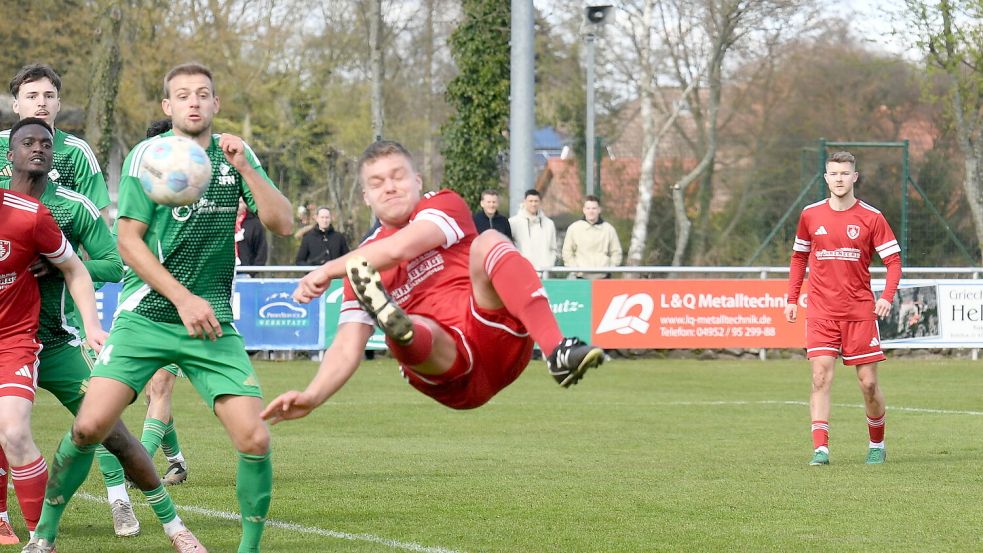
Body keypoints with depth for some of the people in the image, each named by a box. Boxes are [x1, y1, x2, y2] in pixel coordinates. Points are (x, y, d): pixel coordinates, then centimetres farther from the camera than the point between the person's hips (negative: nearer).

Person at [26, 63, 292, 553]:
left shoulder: (234, 154, 8)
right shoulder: (147, 156, -2)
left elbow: (281, 223, 1)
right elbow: (128, 241, -5)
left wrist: (245, 168, -13)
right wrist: (183, 298, -12)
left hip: (213, 322, 2)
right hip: (146, 315, -2)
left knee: (254, 440, -12)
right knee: (90, 424, -15)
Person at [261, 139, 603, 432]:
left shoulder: (445, 205, 8)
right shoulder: (364, 267, 16)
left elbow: (400, 248, -13)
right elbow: (348, 347, 8)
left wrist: (328, 270, -7)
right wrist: (311, 397, -10)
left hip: (496, 336, -1)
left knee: (488, 242, -24)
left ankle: (559, 352, -44)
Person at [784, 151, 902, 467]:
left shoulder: (871, 217, -1)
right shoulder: (810, 215, 5)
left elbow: (894, 260, 0)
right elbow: (799, 257, 17)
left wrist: (887, 297, -16)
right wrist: (792, 299, 11)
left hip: (860, 311, -1)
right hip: (821, 312, 1)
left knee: (868, 383, 2)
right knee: (821, 377, -11)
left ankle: (877, 445, 23)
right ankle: (820, 449, -14)